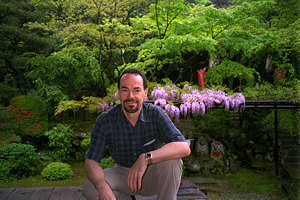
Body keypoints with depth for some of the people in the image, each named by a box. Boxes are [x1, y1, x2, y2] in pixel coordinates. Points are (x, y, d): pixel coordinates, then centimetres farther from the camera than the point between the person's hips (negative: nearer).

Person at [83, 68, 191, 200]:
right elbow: (91, 161, -16)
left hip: (153, 174, -2)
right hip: (123, 173, 2)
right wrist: (101, 185, -38)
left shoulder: (156, 114, -19)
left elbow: (184, 147, -31)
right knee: (89, 188, -23)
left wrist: (146, 158, -45)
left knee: (172, 161, -32)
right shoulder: (105, 120, -15)